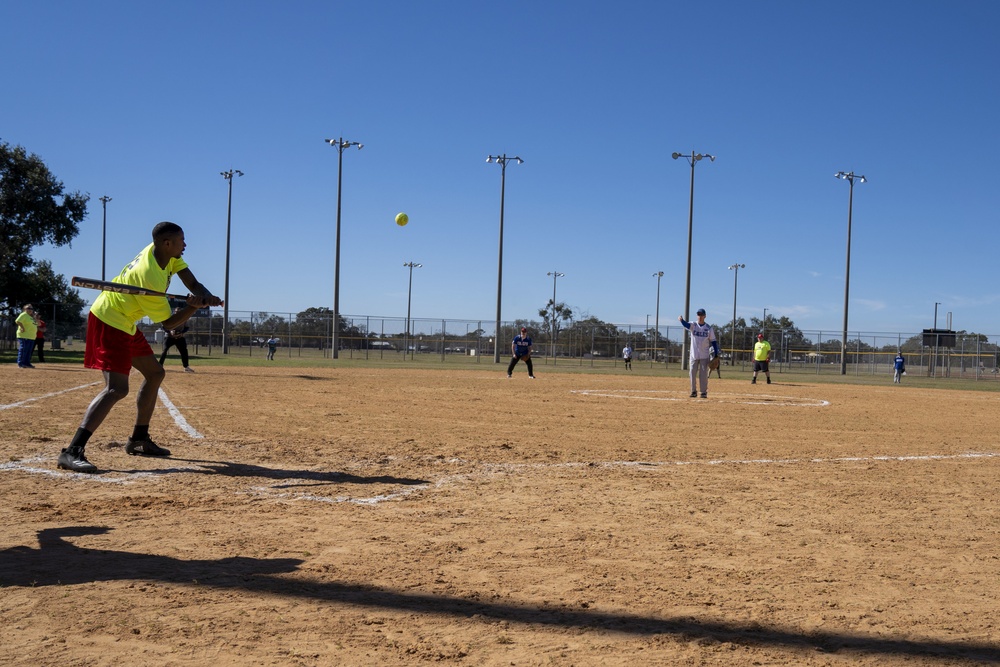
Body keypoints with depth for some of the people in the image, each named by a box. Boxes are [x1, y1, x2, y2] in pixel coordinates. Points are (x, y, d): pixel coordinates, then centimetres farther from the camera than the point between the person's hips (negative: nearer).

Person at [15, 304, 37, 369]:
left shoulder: (31, 317, 20)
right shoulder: (24, 315, -6)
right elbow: (18, 321, -21)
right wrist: (23, 328, -20)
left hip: (31, 337, 9)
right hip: (24, 336, -9)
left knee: (29, 351, 11)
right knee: (23, 349, -9)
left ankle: (27, 363, 16)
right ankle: (20, 364, -7)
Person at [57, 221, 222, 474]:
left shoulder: (164, 252, -4)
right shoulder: (150, 277, -29)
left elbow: (193, 284, -6)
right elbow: (169, 323, -19)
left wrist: (207, 296, -26)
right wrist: (194, 305, -28)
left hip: (124, 323, 11)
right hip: (110, 321, -11)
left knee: (155, 374, 18)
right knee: (117, 388, -24)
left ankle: (139, 439, 25)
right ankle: (72, 452, -30)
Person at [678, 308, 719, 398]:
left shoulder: (709, 328, 0)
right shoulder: (693, 325, -1)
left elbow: (713, 341, 2)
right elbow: (686, 324, -24)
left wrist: (716, 354, -5)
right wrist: (681, 320, -48)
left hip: (704, 355, -1)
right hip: (694, 354, 1)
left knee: (703, 375, 0)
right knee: (693, 373, 3)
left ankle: (704, 392, 6)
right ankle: (693, 391, 14)